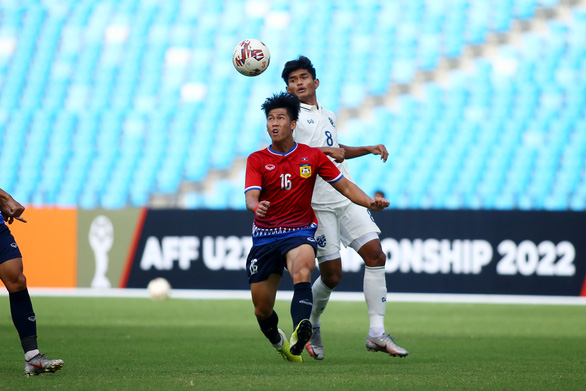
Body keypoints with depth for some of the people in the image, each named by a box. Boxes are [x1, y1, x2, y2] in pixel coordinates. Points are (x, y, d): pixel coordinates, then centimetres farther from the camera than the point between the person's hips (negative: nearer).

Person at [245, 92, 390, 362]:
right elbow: (251, 197, -14)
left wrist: (370, 203, -10)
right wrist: (256, 206, -39)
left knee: (302, 271, -37)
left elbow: (344, 186, 8)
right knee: (262, 311, 4)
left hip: (300, 231, -2)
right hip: (265, 235, 2)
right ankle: (279, 343, 39)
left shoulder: (312, 156, 4)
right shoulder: (257, 160, 1)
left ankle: (299, 336, -59)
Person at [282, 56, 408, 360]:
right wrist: (326, 151, -26)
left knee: (375, 254, -8)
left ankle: (377, 333, -8)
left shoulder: (328, 116, 22)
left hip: (348, 197, 7)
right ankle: (311, 326, 22)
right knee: (331, 274, -6)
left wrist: (369, 149, 29)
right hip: (317, 204, -7)